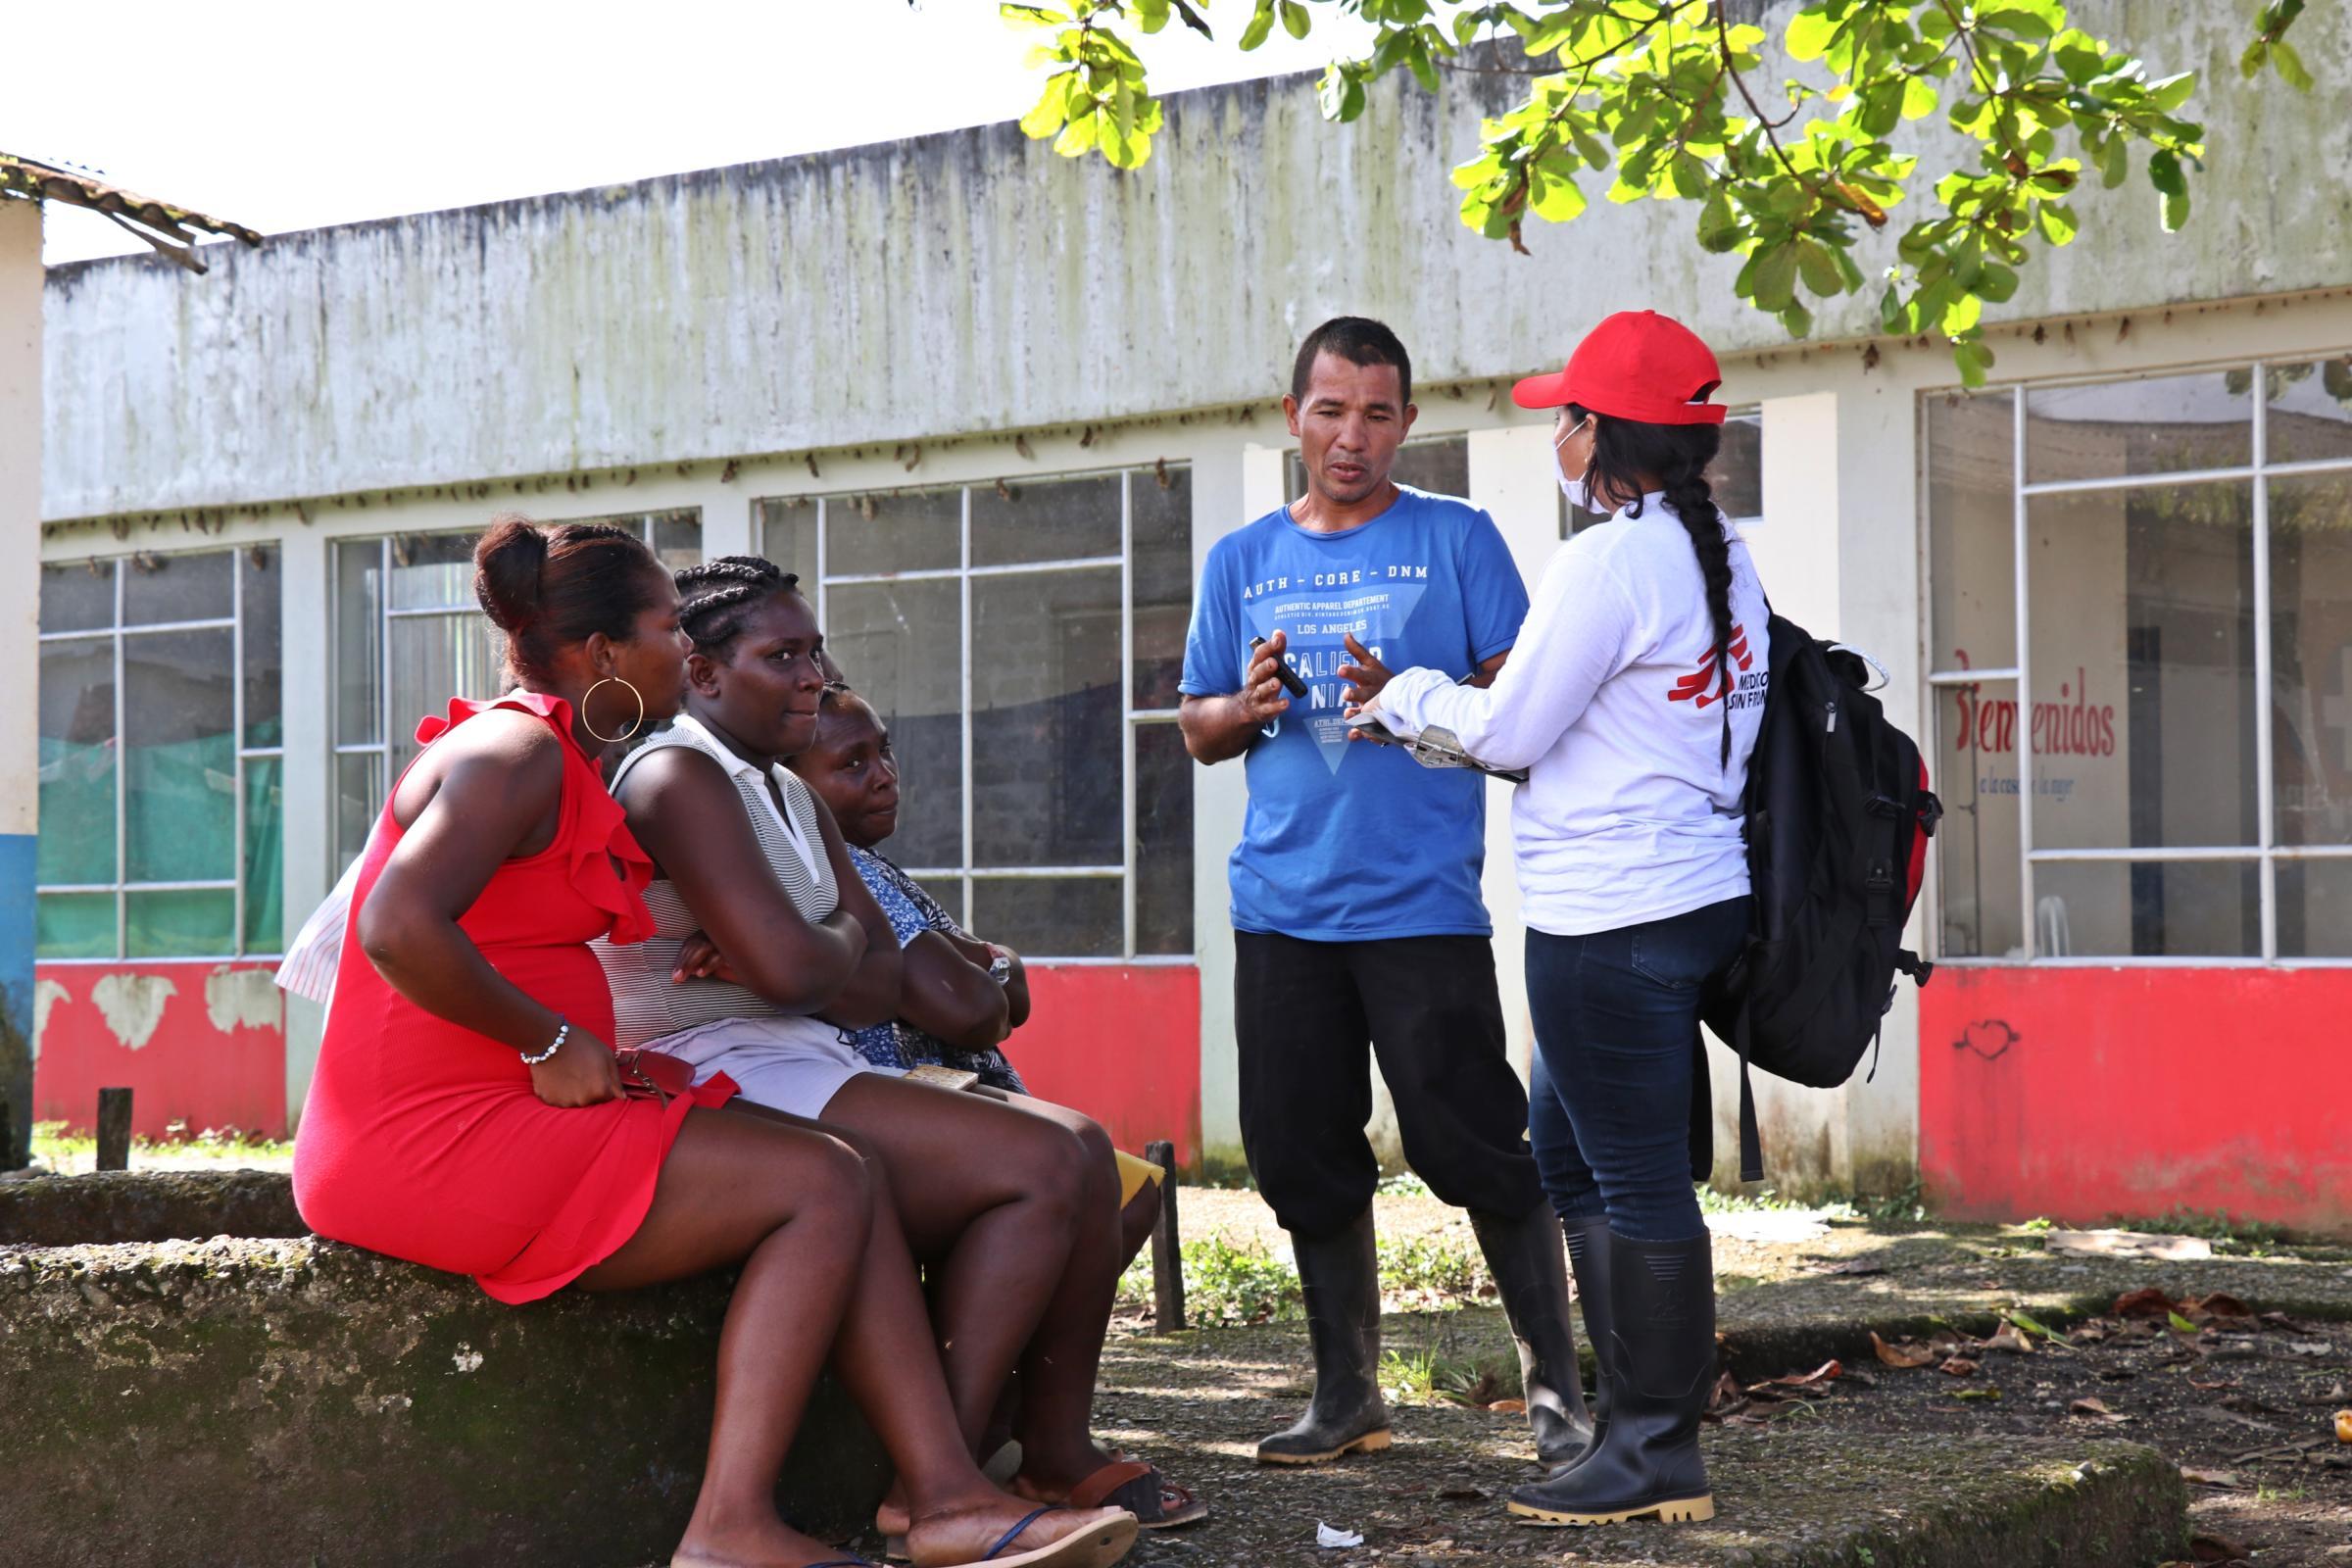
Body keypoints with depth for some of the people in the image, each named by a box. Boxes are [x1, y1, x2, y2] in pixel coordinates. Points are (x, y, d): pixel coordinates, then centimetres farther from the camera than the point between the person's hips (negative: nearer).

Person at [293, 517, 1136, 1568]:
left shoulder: (565, 761, 19)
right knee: (821, 1185, -12)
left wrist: (602, 1062, 9)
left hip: (496, 1118, 10)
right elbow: (398, 927, -28)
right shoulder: (519, 752, -13)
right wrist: (555, 1044, -19)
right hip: (434, 1137, -10)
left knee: (842, 1186, 5)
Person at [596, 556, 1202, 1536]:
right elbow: (788, 967, -23)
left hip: (806, 1070, 10)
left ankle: (1056, 1454, 2)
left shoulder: (792, 800, 20)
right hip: (719, 1085, -10)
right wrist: (842, 939, 0)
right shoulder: (678, 777, -11)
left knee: (1082, 1147, 1)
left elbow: (885, 985, 9)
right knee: (1041, 1166, -19)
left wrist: (808, 962, -12)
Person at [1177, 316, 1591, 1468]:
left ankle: (1556, 1387, 3)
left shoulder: (1456, 540, 4)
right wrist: (1248, 705, -6)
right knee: (1304, 1158, 7)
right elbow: (1198, 729, 16)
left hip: (1421, 902, -4)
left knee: (1474, 1146, -7)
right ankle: (1348, 1395, 19)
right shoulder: (1242, 562, 14)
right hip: (1282, 904, 4)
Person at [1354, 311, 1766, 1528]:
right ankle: (1636, 1416, 24)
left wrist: (1413, 697, 8)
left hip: (1613, 918, -10)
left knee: (1637, 1183, -4)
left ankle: (1658, 1456, 3)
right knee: (1570, 1158, 19)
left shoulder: (1607, 564, -16)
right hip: (1693, 889, 10)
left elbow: (1508, 730, -10)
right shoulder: (1723, 556, 12)